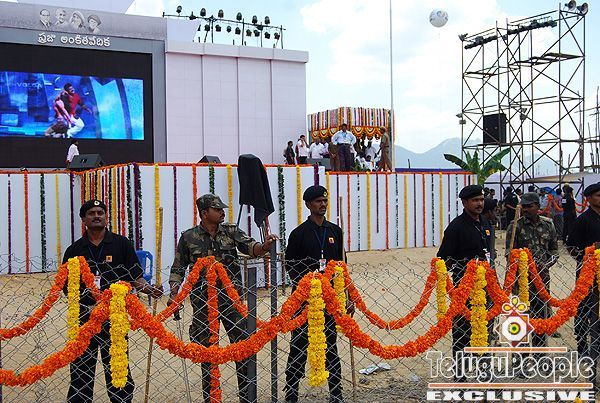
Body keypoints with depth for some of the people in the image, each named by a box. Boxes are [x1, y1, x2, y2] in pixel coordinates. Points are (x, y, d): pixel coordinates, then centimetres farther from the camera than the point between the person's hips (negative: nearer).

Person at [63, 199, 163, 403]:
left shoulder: (121, 243, 5)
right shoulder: (74, 249, 8)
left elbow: (135, 277, 3)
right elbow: (66, 285, 8)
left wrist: (149, 289, -17)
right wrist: (86, 306, -8)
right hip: (83, 317, 1)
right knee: (80, 370, 4)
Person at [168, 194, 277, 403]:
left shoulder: (231, 232, 6)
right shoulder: (188, 237, 2)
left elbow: (249, 246, -9)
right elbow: (177, 269, 8)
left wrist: (264, 246, -31)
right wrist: (173, 295, -5)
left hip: (231, 297, 1)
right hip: (203, 301, -1)